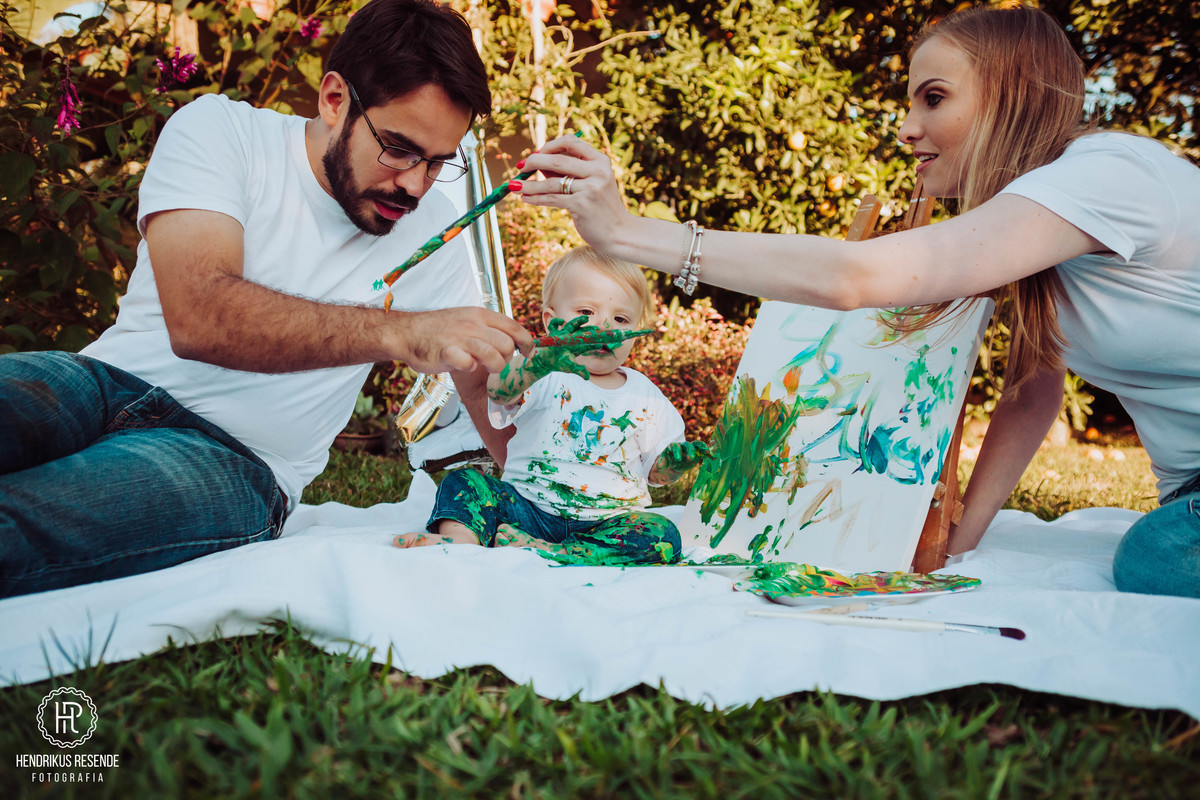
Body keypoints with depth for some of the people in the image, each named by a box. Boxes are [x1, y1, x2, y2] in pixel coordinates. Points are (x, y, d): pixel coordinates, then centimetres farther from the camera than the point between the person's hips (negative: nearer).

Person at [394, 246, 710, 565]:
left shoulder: (645, 396, 10)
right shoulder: (545, 377, 0)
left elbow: (657, 471, 13)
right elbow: (498, 388, -25)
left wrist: (677, 459, -12)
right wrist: (540, 362, -46)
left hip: (605, 519, 1)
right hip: (527, 506, 0)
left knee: (663, 536, -27)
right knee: (464, 480, -15)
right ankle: (461, 536, -46)